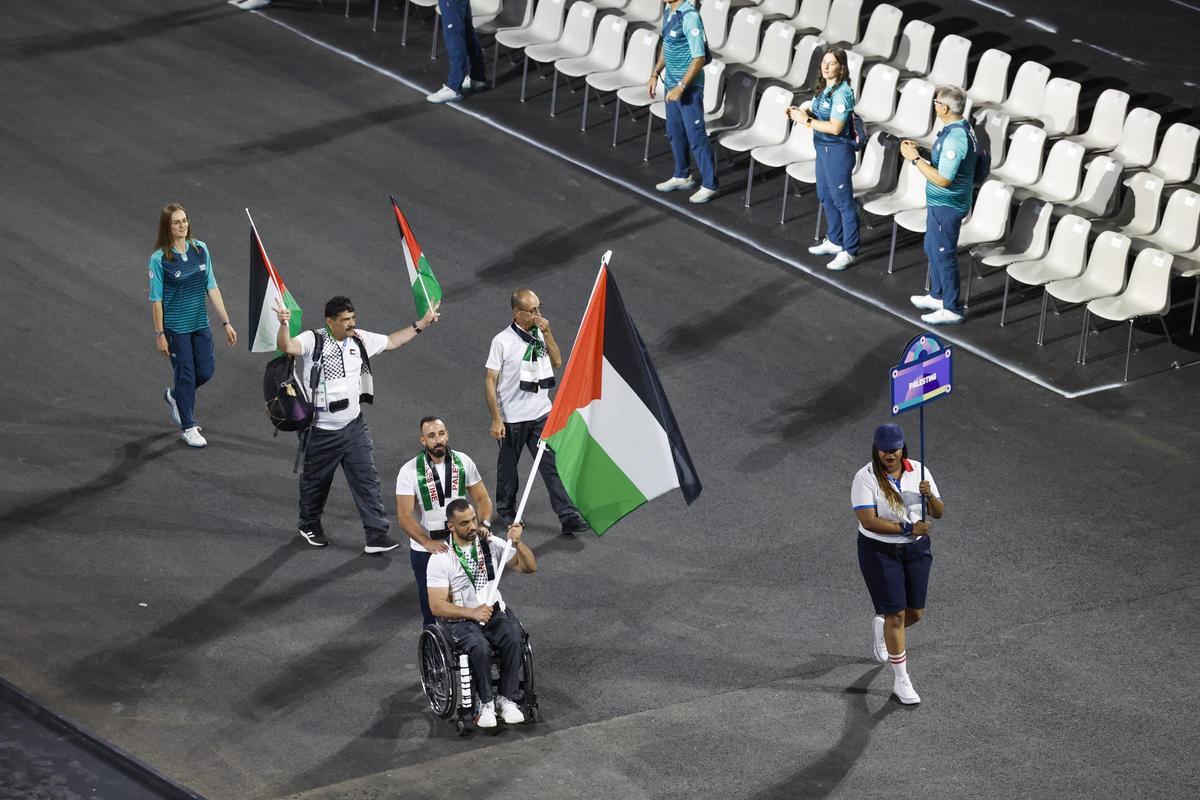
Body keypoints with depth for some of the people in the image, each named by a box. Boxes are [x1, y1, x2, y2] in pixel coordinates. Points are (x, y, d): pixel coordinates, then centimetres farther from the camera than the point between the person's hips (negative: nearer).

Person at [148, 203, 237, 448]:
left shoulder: (200, 249, -2)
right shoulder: (159, 259, -15)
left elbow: (212, 288, 3)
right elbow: (156, 299, -11)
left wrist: (226, 322, 3)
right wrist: (159, 334, -10)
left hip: (200, 323, 5)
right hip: (175, 327, -5)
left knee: (206, 370, 9)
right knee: (186, 374, 4)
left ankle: (174, 396, 40)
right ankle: (188, 427, 22)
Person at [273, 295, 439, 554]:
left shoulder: (360, 340, 2)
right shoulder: (313, 341, -16)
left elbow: (391, 342, 18)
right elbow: (286, 347, -35)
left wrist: (421, 323, 19)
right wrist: (283, 325, -55)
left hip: (354, 426, 4)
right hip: (321, 431, -4)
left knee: (367, 479, -2)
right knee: (316, 481, 15)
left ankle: (376, 534, 0)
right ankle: (310, 525, 38)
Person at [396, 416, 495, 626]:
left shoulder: (463, 462, -3)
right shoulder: (409, 471, -13)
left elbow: (482, 498, 4)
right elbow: (404, 516, -17)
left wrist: (483, 525, -17)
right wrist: (428, 543, -30)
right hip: (425, 551, -2)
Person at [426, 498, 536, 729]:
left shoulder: (491, 544, 2)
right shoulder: (441, 558, -8)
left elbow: (529, 567, 1)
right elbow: (437, 606, -11)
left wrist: (517, 544, -19)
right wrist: (473, 613, -25)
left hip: (496, 611, 3)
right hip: (461, 619, -3)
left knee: (512, 638, -30)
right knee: (479, 647, -34)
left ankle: (506, 698, -17)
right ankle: (485, 703, -14)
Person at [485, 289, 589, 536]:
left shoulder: (539, 334, 2)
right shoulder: (502, 341, -15)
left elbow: (557, 362, 3)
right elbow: (490, 381, -13)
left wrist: (547, 335, -10)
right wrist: (496, 420, -15)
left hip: (541, 414, 4)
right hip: (512, 418, -4)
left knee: (553, 465, -3)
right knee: (508, 466, 15)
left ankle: (568, 517, -6)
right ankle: (506, 510, 36)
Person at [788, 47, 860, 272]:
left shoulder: (842, 93, -22)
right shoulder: (823, 87, 5)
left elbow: (834, 127, -25)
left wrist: (807, 120, -21)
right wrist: (802, 113, -3)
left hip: (837, 150, -10)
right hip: (823, 148, 10)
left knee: (842, 200, -1)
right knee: (825, 196, 21)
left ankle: (849, 251, 6)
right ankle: (834, 241, 36)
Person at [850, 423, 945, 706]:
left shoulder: (918, 471, -1)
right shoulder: (866, 478, -14)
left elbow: (938, 513, 1)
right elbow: (868, 521, -22)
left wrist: (930, 496, -21)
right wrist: (907, 528, -24)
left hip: (916, 549, 5)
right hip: (880, 552, -5)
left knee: (915, 613, 11)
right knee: (896, 615, -4)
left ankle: (881, 628, 46)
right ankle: (901, 681, 8)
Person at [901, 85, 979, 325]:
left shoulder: (954, 138, -28)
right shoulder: (962, 128, 3)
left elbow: (942, 179, -28)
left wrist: (915, 158, -23)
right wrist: (919, 151, 8)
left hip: (946, 206, -10)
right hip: (941, 203, 10)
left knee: (943, 254, 1)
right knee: (933, 248, 24)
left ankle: (951, 309, 11)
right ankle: (937, 296, 39)